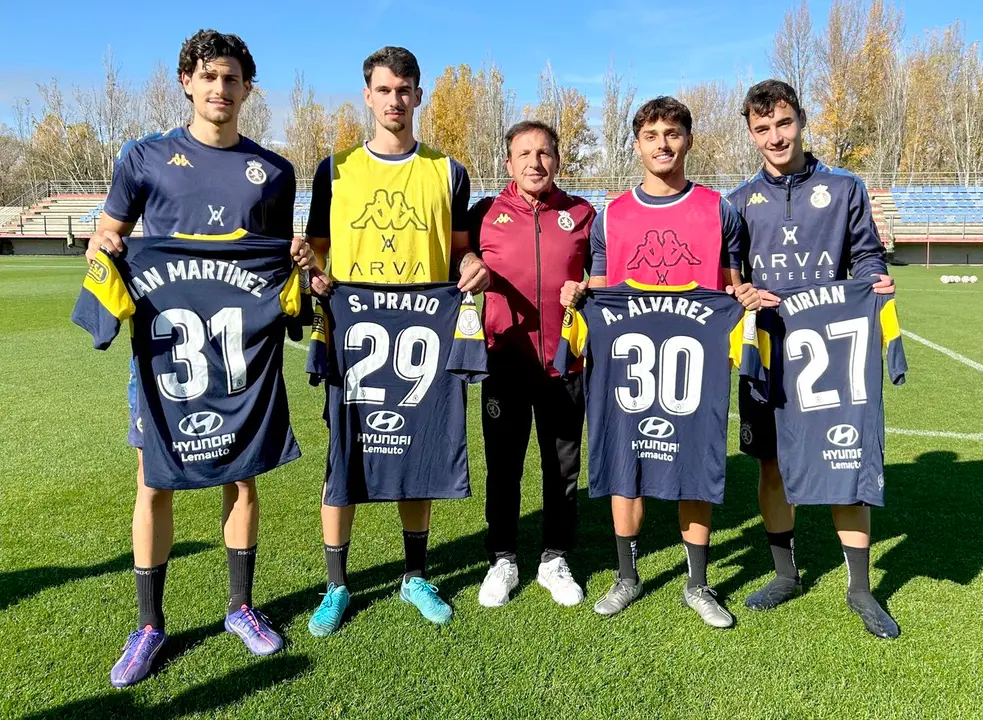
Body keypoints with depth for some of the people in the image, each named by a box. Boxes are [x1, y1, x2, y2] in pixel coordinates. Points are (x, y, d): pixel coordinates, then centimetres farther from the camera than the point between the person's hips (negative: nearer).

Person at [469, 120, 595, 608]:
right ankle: (502, 560, 26)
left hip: (564, 361, 1)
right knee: (503, 465, 9)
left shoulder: (581, 215, 6)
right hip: (505, 361, -1)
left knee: (563, 465, 11)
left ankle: (554, 559, 28)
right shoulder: (486, 214, 3)